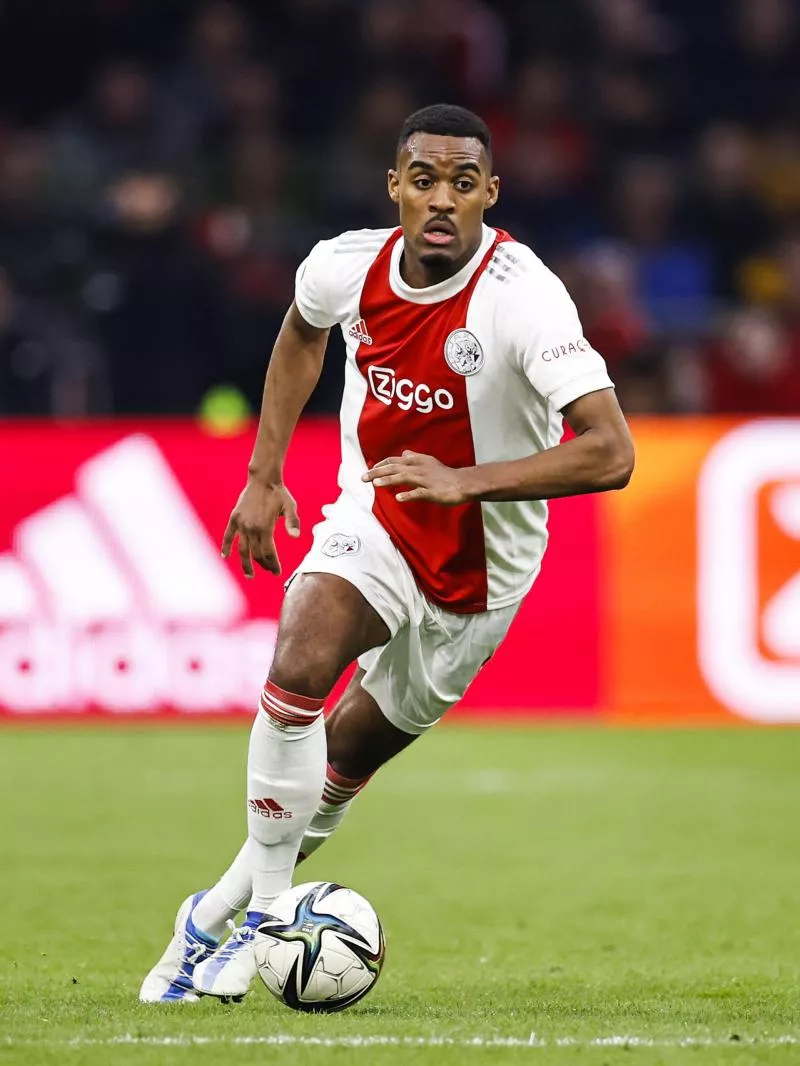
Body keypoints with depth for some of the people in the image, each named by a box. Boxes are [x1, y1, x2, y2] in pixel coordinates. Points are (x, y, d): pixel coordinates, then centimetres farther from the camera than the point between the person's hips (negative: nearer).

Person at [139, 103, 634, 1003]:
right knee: (299, 666, -27)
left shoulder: (522, 297, -28)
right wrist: (263, 478, 10)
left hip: (479, 564, -2)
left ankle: (229, 906, 31)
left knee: (346, 763, 9)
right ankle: (261, 901, -16)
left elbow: (609, 454, -34)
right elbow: (299, 334, 14)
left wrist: (462, 481, -42)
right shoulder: (347, 267, -13)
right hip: (373, 518, 2)